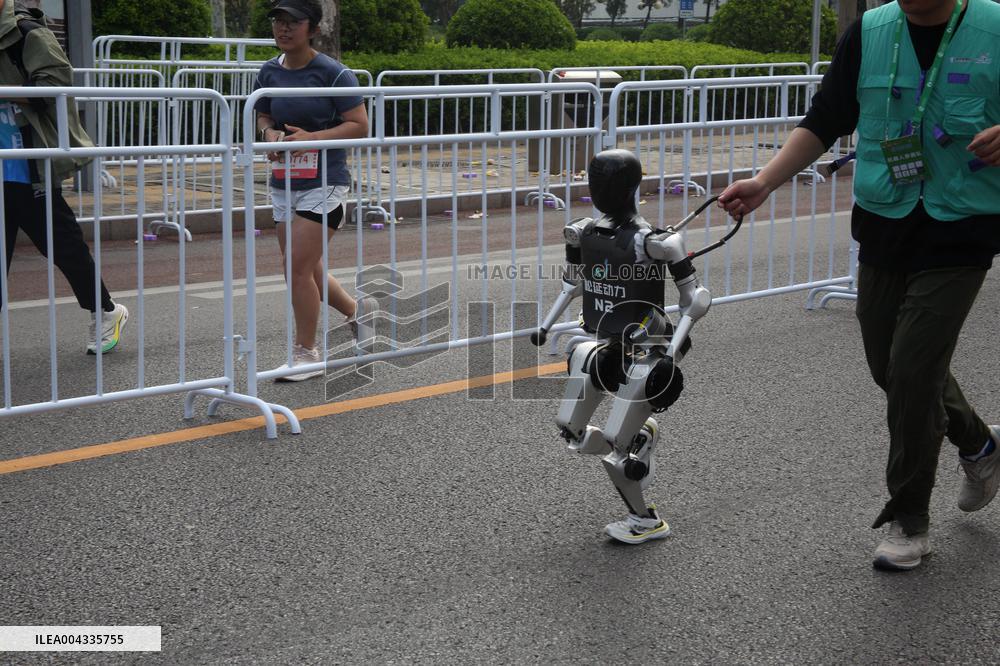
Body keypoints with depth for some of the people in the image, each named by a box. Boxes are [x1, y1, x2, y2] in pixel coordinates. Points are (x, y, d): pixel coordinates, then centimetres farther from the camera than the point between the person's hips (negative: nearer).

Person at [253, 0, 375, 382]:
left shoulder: (332, 73, -11)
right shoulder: (269, 72, 5)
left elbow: (359, 125, -10)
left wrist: (312, 138, -21)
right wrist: (269, 133, -4)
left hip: (324, 183, -6)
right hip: (283, 185, 7)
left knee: (299, 268, -10)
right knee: (306, 272, 12)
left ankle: (306, 353, 5)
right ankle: (358, 310, 38)